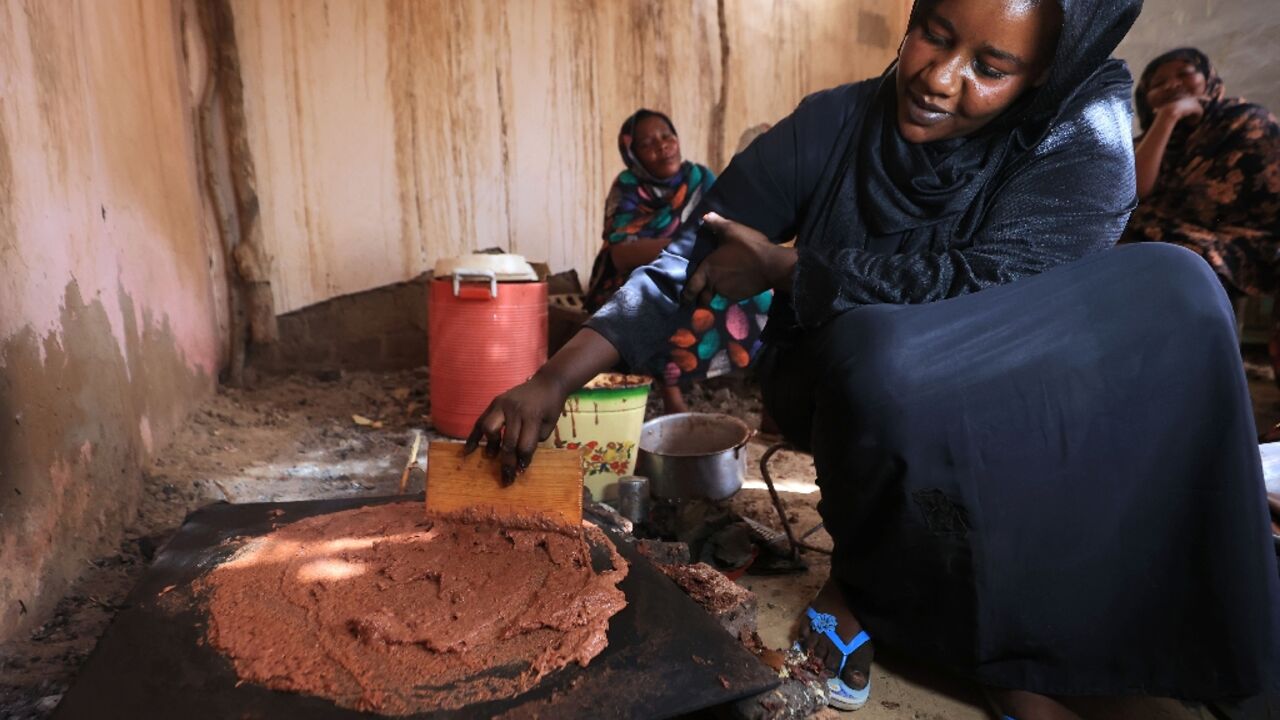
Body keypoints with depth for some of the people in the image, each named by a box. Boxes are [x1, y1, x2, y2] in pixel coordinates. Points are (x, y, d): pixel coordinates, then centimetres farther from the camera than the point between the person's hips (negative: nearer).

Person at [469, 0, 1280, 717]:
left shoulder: (1083, 136, -14)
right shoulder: (832, 126, -13)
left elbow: (985, 278, -28)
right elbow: (684, 265, -13)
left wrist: (784, 267, -21)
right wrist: (552, 382, -22)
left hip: (998, 389, 2)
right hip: (843, 384, -1)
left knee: (1169, 293, -23)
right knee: (889, 361, -37)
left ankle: (1017, 641, -15)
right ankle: (865, 579, -4)